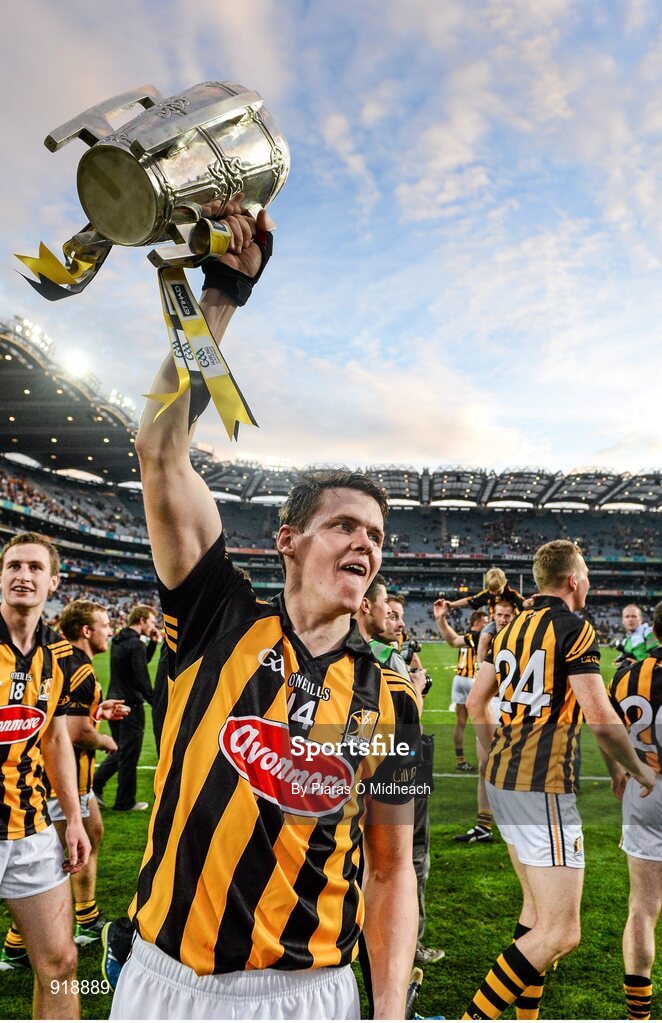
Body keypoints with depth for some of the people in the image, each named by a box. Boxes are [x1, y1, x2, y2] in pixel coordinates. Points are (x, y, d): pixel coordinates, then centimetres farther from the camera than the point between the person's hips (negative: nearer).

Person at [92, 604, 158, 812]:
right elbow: (142, 680, -23)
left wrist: (152, 642, 10)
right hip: (130, 705, -9)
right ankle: (125, 801, 13)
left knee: (120, 750, 21)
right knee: (129, 754, 3)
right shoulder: (135, 644, -19)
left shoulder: (119, 640, 11)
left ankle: (95, 785, 16)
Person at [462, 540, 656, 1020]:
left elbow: (476, 701, 15)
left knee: (537, 908, 21)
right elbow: (601, 719, -16)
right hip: (543, 787, -9)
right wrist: (640, 770, 0)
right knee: (560, 932, -4)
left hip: (502, 782, 9)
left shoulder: (512, 627, 11)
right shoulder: (574, 628, -11)